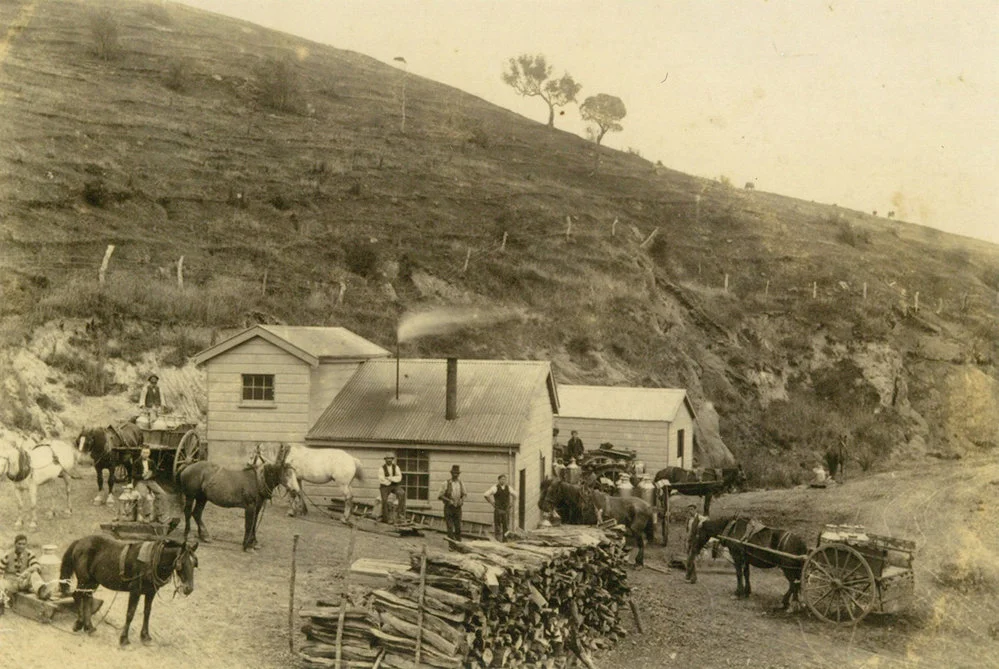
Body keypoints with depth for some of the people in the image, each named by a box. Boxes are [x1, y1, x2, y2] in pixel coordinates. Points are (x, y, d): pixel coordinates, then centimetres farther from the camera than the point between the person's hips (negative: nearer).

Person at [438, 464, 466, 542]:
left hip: (458, 508, 3)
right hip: (449, 508, -3)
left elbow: (464, 494, 17)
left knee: (458, 527, 5)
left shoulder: (461, 483, 5)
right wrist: (449, 501, -17)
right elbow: (440, 496, -5)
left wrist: (462, 500, -4)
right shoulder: (447, 483, -6)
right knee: (450, 527, -5)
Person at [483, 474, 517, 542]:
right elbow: (486, 495, -5)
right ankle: (498, 541, 3)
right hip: (498, 510, -4)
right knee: (497, 526, -2)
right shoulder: (495, 488, -4)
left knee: (506, 527, 3)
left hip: (506, 510, 4)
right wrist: (492, 503, -3)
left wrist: (511, 503, 16)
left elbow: (515, 495, 25)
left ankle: (505, 541, 9)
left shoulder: (508, 488, 8)